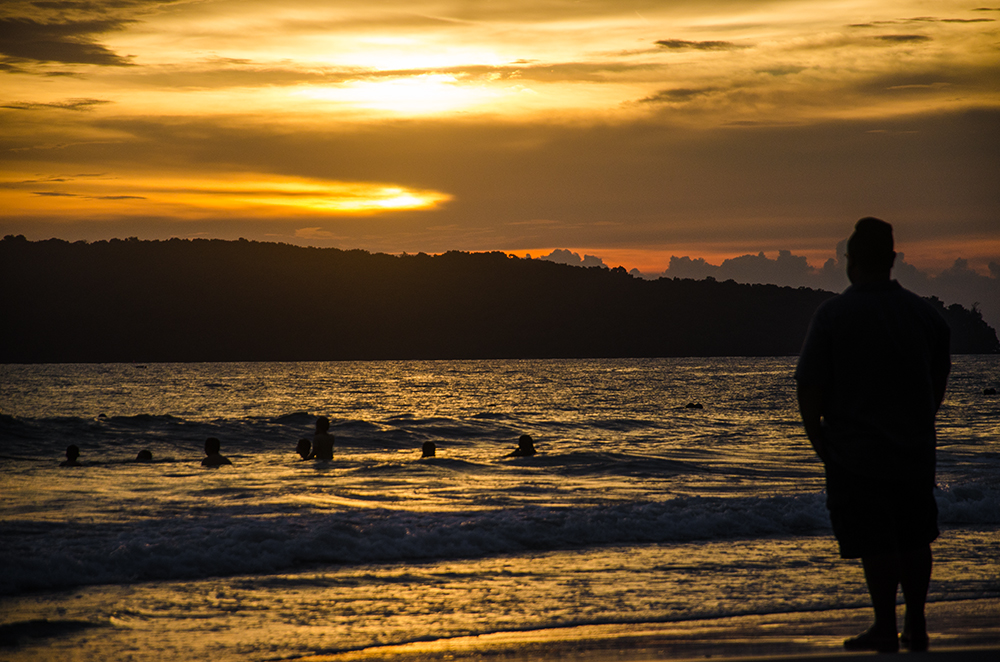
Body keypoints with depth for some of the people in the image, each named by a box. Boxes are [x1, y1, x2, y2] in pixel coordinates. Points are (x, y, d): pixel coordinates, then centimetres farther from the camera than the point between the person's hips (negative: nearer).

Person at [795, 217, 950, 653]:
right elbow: (938, 383, 13)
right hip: (915, 451, 4)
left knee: (876, 544, 0)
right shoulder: (924, 313, 3)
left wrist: (818, 439, 1)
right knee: (914, 539, 14)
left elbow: (809, 388, -12)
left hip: (856, 451, -4)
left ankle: (886, 629, 4)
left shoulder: (833, 314, -11)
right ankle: (916, 626, 20)